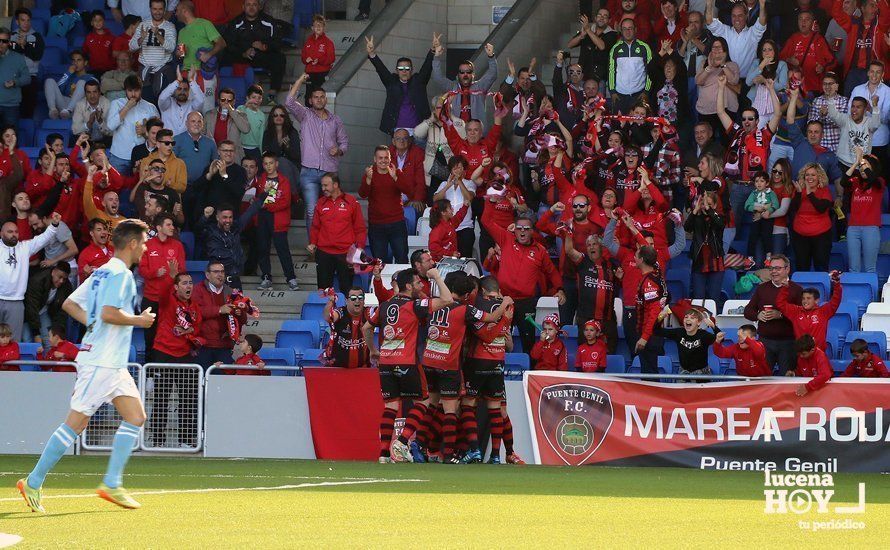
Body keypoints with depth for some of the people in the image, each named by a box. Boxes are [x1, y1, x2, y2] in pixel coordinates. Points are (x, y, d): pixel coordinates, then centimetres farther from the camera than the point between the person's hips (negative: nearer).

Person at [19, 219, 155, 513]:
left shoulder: (102, 272, 16)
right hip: (101, 362, -10)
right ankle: (33, 482, -1)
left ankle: (112, 484, 5)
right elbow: (109, 313, -25)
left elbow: (69, 304, 18)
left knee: (136, 417, 6)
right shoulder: (120, 273, -13)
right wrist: (139, 320, -11)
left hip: (113, 364, 10)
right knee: (76, 423, -6)